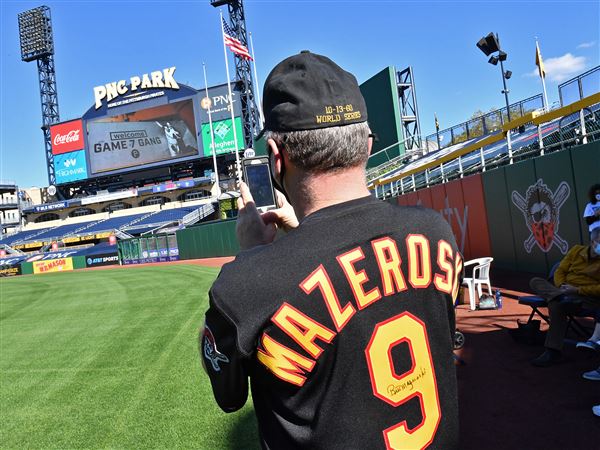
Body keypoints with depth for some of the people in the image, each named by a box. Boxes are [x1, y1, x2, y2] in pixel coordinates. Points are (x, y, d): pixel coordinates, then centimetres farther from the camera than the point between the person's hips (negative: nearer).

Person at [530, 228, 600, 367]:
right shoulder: (576, 250, 11)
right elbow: (560, 271, 12)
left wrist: (578, 290, -20)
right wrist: (561, 287, -8)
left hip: (587, 297, -5)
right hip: (565, 292, 5)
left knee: (556, 304, -36)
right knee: (535, 282, -15)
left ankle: (553, 351, -32)